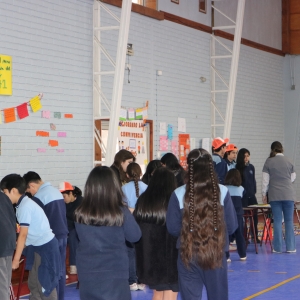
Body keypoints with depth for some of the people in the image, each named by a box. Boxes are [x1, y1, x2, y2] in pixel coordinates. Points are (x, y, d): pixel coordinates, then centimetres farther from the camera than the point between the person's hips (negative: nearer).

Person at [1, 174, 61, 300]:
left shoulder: (25, 206, -19)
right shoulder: (25, 203, 9)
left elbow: (23, 235, -22)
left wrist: (16, 259, -21)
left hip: (45, 247, -10)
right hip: (39, 246, 10)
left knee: (45, 284, -5)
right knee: (33, 283, 16)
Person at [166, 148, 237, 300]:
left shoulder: (179, 194, -9)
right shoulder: (222, 191, -7)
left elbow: (172, 228, -4)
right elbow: (232, 226, -1)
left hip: (188, 255, -1)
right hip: (217, 254, 1)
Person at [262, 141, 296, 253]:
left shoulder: (269, 162, -1)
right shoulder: (288, 161, 2)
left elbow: (265, 180, 0)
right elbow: (293, 178, 9)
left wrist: (264, 194, 10)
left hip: (275, 195, 0)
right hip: (288, 195, 0)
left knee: (277, 221, 3)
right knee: (289, 221, 6)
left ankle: (278, 247, 4)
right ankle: (290, 247, 5)